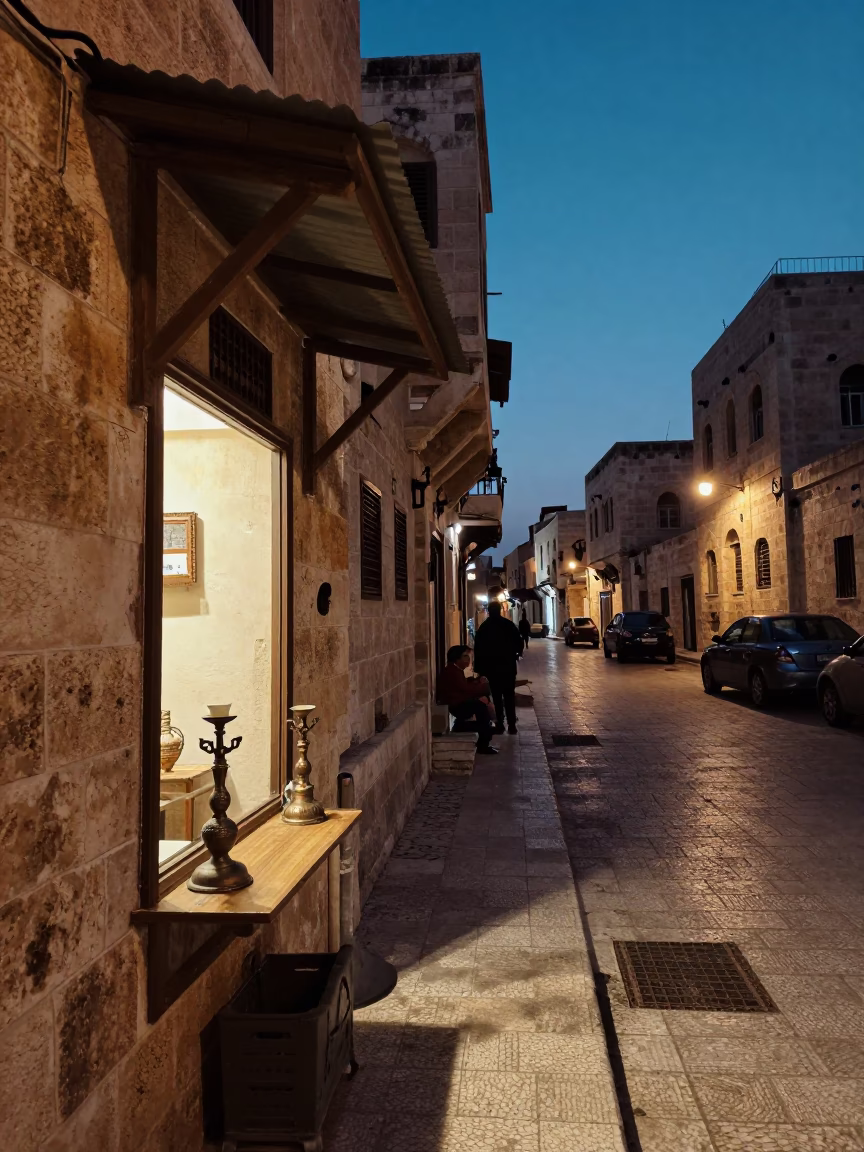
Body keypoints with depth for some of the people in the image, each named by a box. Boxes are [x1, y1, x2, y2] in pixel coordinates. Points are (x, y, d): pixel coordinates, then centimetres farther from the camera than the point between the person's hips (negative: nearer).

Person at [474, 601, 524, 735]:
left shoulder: (484, 627, 0)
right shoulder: (509, 624, -2)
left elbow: (478, 649, -2)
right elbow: (519, 642, -3)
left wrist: (478, 668, 2)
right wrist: (517, 654, 17)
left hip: (491, 667, 0)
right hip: (508, 666, 0)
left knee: (497, 696, 8)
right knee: (509, 696, 6)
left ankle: (500, 724, 6)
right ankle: (511, 725, 0)